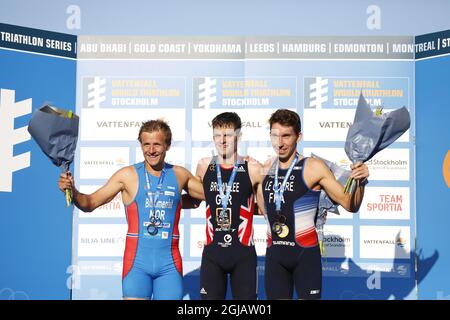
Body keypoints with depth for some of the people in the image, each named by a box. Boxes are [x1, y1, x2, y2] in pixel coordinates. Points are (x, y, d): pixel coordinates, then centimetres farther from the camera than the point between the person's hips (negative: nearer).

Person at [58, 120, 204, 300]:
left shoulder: (179, 175, 4)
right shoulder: (128, 175, -3)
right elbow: (91, 203, -1)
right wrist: (73, 192, -19)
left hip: (169, 264, 2)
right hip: (137, 262, -2)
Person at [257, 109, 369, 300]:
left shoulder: (313, 168, -8)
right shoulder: (265, 169, 6)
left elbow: (350, 205, -7)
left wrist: (360, 184, -24)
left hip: (306, 253, -4)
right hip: (274, 254, 4)